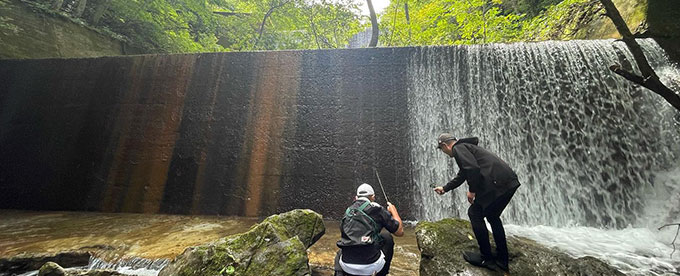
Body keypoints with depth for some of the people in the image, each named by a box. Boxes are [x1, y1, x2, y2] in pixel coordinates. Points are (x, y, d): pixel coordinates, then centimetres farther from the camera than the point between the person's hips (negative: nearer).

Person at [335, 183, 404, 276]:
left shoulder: (348, 211, 11)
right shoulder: (377, 209, -1)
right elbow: (400, 232, 5)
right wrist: (394, 211, 22)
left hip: (347, 267, 4)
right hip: (371, 266, -3)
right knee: (387, 237, 20)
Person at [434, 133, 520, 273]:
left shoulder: (459, 148, -4)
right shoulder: (466, 146, 26)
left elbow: (473, 169, -22)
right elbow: (460, 177, 35)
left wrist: (472, 190, -9)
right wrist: (444, 188, 44)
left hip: (497, 184, -10)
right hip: (510, 182, 10)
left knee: (475, 213, 3)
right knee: (492, 216, 21)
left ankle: (486, 258, 13)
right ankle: (502, 261, 30)